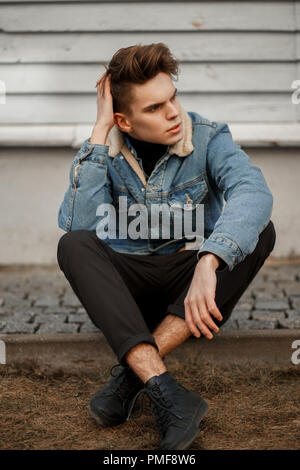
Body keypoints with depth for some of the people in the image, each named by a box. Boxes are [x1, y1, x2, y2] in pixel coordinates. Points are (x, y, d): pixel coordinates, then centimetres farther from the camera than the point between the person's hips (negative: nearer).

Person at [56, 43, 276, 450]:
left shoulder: (208, 138, -11)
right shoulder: (102, 152, -7)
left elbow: (253, 192, -33)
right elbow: (77, 226, -24)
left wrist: (206, 264, -49)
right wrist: (99, 133, -23)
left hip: (188, 283, 0)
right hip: (126, 283, 0)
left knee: (259, 231, -26)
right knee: (73, 246, -28)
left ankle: (133, 371, -31)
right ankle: (166, 394, -42)